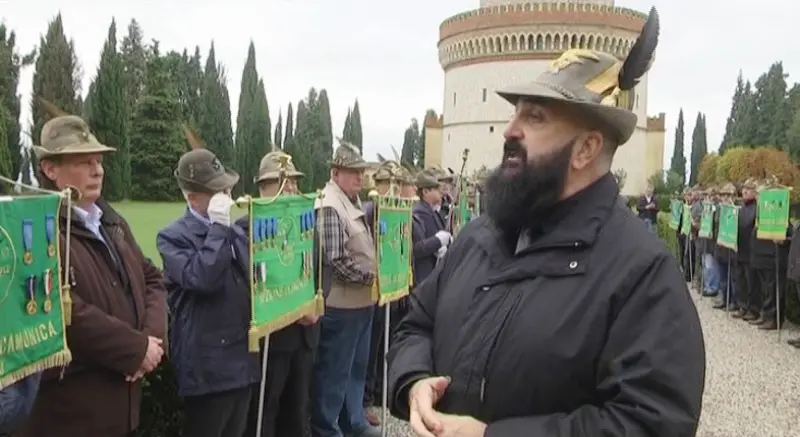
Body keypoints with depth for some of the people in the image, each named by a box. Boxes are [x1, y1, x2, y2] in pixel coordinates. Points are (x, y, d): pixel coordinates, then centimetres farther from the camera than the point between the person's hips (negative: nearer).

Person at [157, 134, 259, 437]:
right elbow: (201, 279, -26)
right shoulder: (173, 237, -10)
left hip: (243, 360, 7)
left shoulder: (235, 232, 13)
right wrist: (218, 227, -21)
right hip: (208, 366, -7)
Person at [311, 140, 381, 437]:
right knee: (334, 370, 4)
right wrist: (372, 276, -15)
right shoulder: (329, 207, -19)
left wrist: (373, 280, 8)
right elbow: (336, 260, -26)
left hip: (362, 300, 10)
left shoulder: (354, 202, 11)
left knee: (356, 366, 20)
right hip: (342, 304, -10)